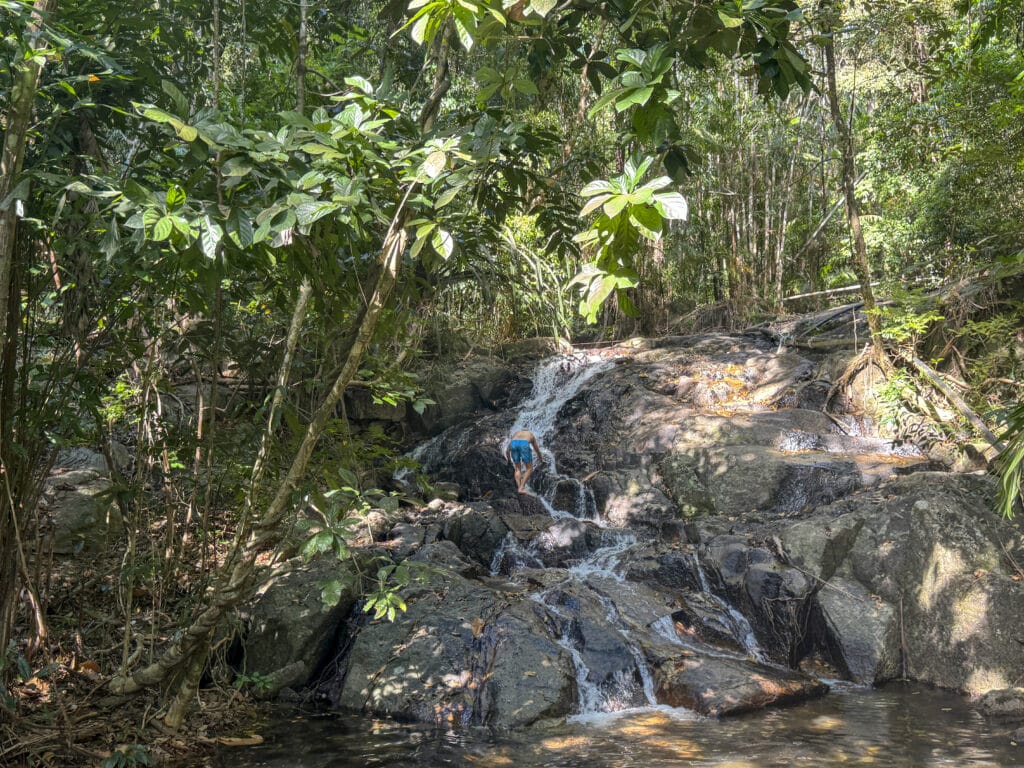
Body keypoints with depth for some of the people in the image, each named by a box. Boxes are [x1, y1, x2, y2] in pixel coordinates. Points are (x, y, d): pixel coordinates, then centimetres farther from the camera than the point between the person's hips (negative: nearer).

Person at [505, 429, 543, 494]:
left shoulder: (516, 434, 41)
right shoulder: (531, 435, 39)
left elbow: (507, 450, 37)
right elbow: (538, 451, 47)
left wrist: (510, 461, 50)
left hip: (513, 443, 2)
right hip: (524, 444, -2)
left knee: (518, 468, 19)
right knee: (529, 469, 10)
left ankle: (519, 488, 8)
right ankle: (521, 488, -1)